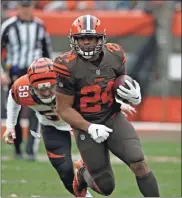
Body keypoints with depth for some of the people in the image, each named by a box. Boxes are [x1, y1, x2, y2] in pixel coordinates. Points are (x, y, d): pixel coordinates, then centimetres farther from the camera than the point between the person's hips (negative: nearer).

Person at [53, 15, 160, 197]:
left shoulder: (114, 55, -7)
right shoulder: (68, 66, -19)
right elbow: (64, 108, -13)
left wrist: (134, 97, -13)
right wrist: (90, 128, -23)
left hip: (114, 118, 3)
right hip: (86, 126, -3)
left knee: (139, 164, -18)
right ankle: (82, 171, 38)